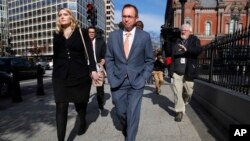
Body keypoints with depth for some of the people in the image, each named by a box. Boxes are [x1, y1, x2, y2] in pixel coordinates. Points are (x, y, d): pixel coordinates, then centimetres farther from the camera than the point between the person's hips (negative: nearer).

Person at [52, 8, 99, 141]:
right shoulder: (57, 35, 10)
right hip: (61, 76, 2)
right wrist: (55, 73, 14)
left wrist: (93, 69, -15)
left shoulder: (82, 32, 1)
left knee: (80, 102, 15)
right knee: (61, 107, -4)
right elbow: (55, 55, 13)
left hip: (80, 74, -2)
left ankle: (82, 122, 44)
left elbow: (89, 52, -5)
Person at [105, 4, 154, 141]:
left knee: (133, 114, 1)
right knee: (120, 112, 15)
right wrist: (111, 78, -3)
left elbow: (149, 61, 2)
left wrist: (142, 79, -7)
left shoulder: (145, 36, -2)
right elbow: (109, 59, 5)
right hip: (117, 81, 2)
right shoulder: (113, 35, 3)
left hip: (136, 82, -2)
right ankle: (126, 129, 47)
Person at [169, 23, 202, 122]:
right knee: (177, 91, -5)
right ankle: (179, 111, 7)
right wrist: (172, 68, 7)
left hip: (188, 71, -2)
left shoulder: (194, 40, 4)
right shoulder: (177, 41, 14)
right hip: (177, 71, 2)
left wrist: (187, 49, -30)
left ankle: (186, 99, 44)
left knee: (189, 91, 10)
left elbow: (199, 50, -14)